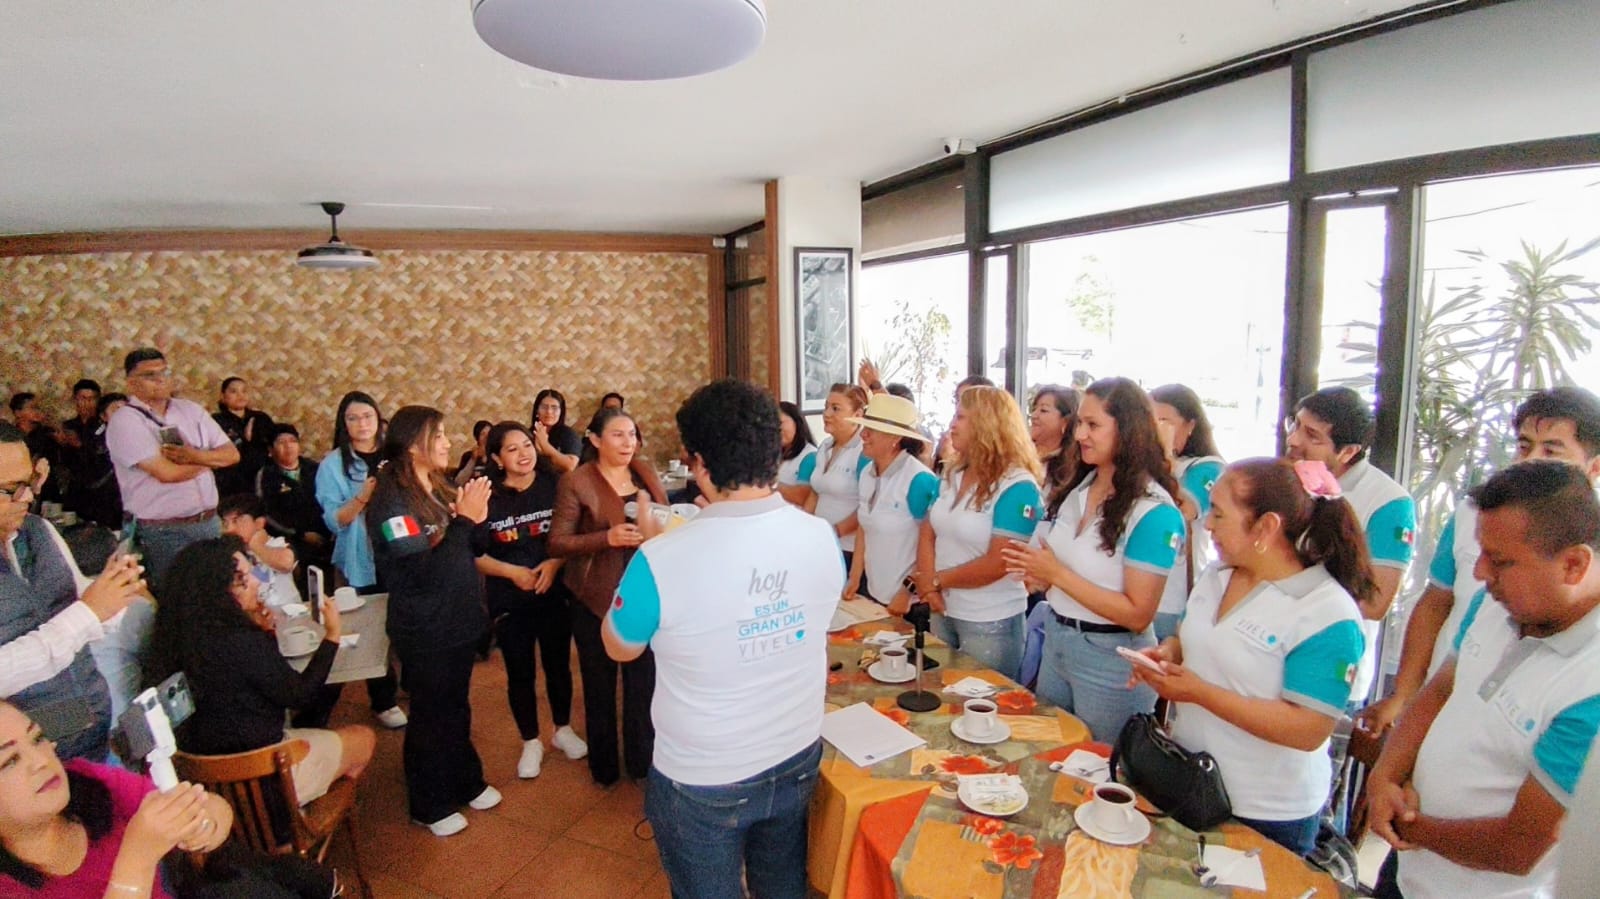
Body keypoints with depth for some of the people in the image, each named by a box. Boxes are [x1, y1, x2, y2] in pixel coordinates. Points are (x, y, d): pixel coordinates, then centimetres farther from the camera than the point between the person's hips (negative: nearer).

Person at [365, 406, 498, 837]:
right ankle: (430, 806, 29)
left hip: (459, 621, 7)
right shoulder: (392, 499, -19)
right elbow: (420, 570, -27)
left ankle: (466, 782, 40)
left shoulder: (440, 487, 4)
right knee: (430, 718, 10)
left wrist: (475, 517, -9)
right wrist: (464, 519, -28)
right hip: (424, 631, -7)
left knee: (457, 709, 22)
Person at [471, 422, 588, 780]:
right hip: (510, 600, -1)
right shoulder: (487, 497, -10)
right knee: (520, 674, 11)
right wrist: (512, 571, -17)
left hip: (555, 594, 1)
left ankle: (563, 730, 38)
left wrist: (555, 563, -18)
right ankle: (531, 743, 31)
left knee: (558, 665, 16)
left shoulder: (554, 487, -8)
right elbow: (473, 554, -8)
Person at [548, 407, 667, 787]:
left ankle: (643, 762, 33)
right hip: (597, 598, -3)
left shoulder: (646, 474, 5)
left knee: (644, 682, 12)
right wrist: (607, 537, -26)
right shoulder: (576, 483, -10)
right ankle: (604, 767, 34)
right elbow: (557, 543, -12)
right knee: (600, 686, 13)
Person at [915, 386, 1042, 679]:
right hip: (944, 612, 7)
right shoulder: (952, 475, 6)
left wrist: (938, 580, -10)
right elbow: (927, 533, 4)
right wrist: (928, 588, -12)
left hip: (991, 623, -7)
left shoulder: (1018, 487, -17)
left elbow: (996, 564, -21)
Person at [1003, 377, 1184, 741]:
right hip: (1056, 642, 7)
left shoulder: (1154, 512, -20)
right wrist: (1037, 571, -7)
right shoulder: (1077, 489, 1)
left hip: (1110, 660, -7)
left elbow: (1137, 615, -22)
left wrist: (1056, 574, -23)